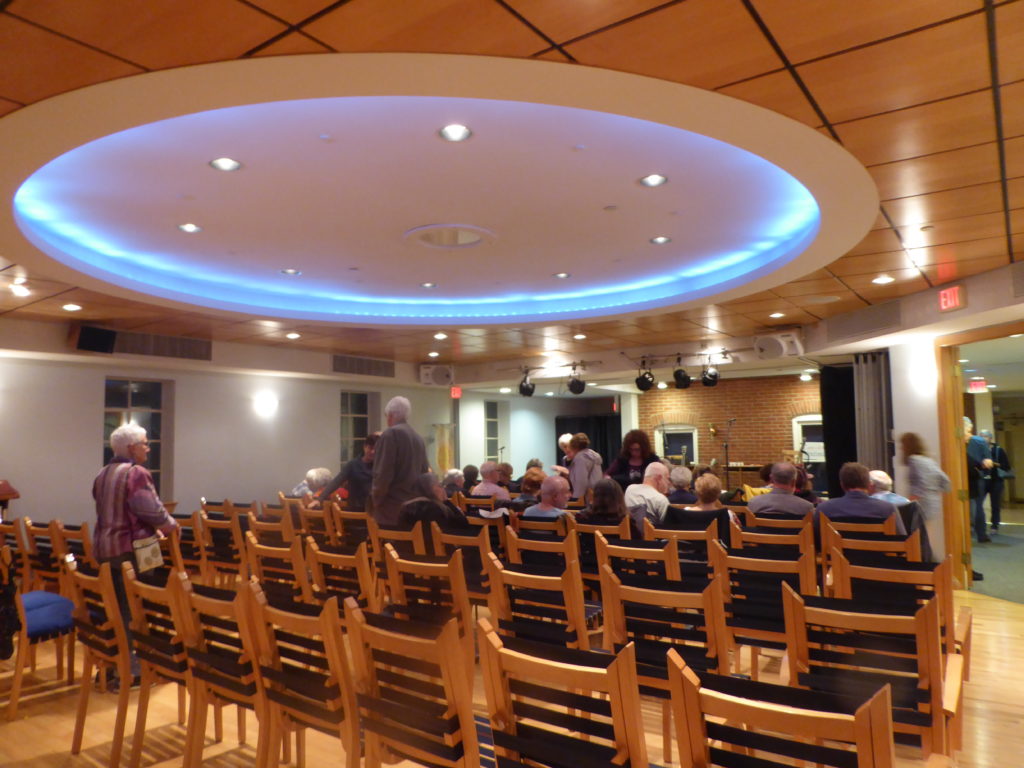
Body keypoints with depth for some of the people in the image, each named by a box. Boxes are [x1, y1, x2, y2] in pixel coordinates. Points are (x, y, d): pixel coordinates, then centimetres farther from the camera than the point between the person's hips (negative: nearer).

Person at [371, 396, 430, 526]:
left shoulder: (390, 434, -10)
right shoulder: (418, 438, 12)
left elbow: (383, 473, -15)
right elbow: (424, 473, 15)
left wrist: (375, 499, -3)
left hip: (392, 508, -7)